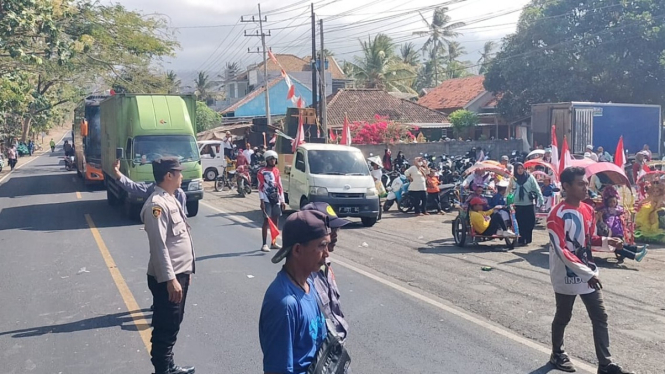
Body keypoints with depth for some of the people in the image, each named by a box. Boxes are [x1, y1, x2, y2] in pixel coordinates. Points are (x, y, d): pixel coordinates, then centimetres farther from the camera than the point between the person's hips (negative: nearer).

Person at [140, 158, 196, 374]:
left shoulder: (171, 199, 11)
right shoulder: (157, 205, -19)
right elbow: (159, 246, -24)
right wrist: (170, 279, -24)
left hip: (180, 273, 10)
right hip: (167, 278, -10)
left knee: (173, 325, 21)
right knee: (165, 328, 2)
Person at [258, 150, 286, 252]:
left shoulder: (277, 171, 13)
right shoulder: (262, 172, -4)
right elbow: (260, 187, -9)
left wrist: (282, 200, 13)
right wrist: (262, 201, -15)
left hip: (276, 199, 6)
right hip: (267, 200, -6)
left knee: (276, 220, 9)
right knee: (266, 220, -9)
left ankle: (273, 243, 19)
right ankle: (264, 244, -7)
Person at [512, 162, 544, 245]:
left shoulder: (530, 177, -1)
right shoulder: (514, 179, 4)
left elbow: (537, 189, -1)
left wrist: (541, 200, -6)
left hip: (529, 204, -1)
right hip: (518, 205, 1)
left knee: (529, 223, 3)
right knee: (520, 223, 2)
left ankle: (527, 239, 16)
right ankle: (522, 239, 10)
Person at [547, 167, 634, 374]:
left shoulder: (588, 210, 5)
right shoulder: (557, 215, -20)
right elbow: (561, 250, -24)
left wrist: (606, 241, -4)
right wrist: (587, 273, -26)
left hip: (589, 273, 7)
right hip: (567, 276, -7)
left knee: (600, 317, 6)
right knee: (563, 317, 10)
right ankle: (557, 353, 31)